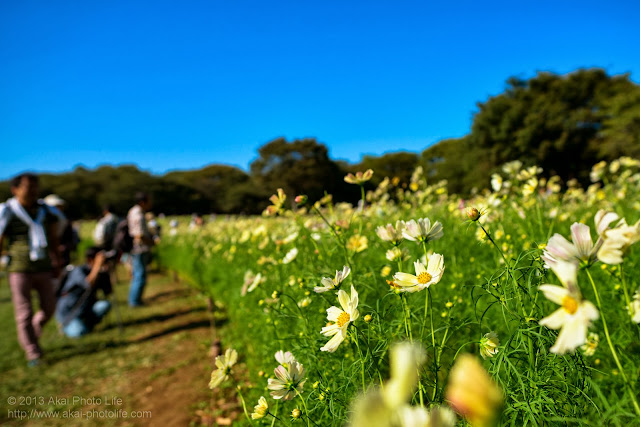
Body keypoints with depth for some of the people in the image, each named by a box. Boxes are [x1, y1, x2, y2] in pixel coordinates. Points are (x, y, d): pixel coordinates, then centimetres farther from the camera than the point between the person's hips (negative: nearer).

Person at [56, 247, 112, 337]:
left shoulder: (100, 273, -1)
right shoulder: (78, 270, -20)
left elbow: (108, 293, -9)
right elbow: (89, 285, -41)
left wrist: (106, 272, -15)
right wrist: (98, 264, -43)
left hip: (85, 310, 6)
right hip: (67, 311, -5)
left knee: (105, 305, -22)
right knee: (79, 332, -28)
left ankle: (88, 323, 4)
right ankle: (67, 324, 8)